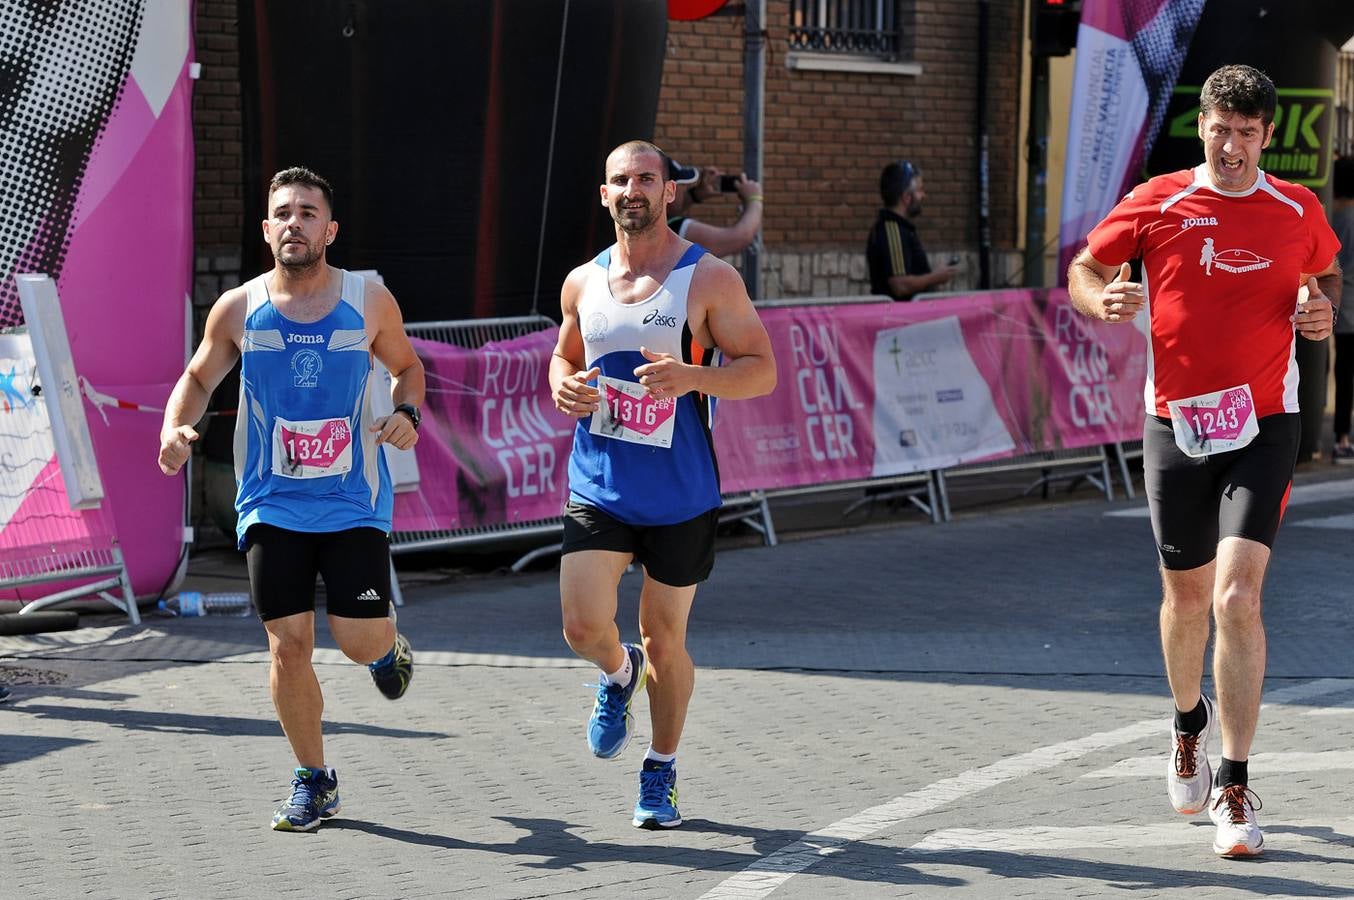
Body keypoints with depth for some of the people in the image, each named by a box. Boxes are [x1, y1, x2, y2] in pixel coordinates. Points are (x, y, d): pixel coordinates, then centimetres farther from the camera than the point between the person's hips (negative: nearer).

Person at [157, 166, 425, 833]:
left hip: (354, 503, -1)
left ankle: (387, 644, 33)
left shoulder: (370, 302, -3)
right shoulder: (238, 310, -2)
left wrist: (407, 413, -7)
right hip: (273, 505, 1)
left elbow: (406, 365, 14)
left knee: (359, 640, -7)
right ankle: (313, 781, 14)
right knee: (288, 645, -4)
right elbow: (199, 377, 13)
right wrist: (175, 427, -6)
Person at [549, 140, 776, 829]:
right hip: (597, 486, 2)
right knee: (584, 628, -11)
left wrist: (692, 377, -25)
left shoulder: (710, 278, -7)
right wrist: (562, 388, -3)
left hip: (681, 496, -2)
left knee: (665, 640, 6)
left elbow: (761, 370, -7)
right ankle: (619, 675, 26)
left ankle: (660, 774, 26)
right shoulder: (583, 282, 6)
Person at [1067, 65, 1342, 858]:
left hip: (1263, 427, -1)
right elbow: (1085, 268, 9)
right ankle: (1190, 720, 44)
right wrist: (1102, 301, -14)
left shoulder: (1298, 211, 3)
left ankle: (1235, 787, -10)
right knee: (1187, 595, 13)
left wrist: (1322, 308, 0)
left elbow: (1327, 271, 22)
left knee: (1237, 595, -15)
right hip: (1176, 426, 1)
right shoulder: (1156, 204, 0)